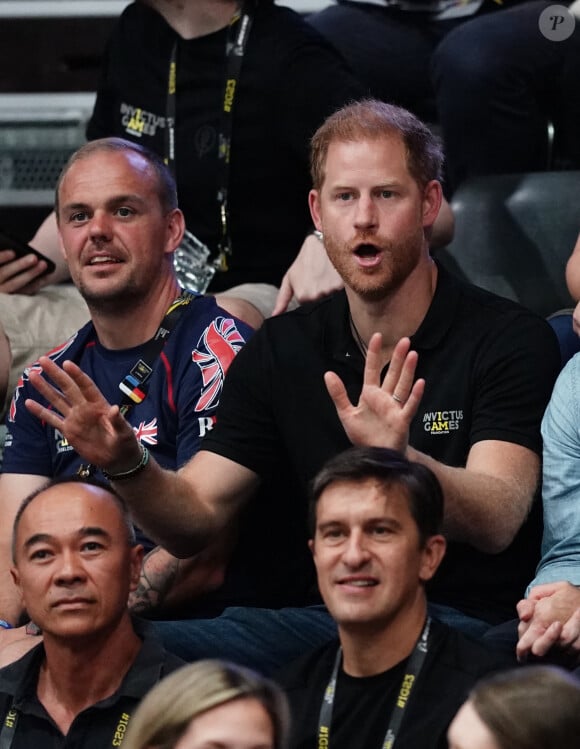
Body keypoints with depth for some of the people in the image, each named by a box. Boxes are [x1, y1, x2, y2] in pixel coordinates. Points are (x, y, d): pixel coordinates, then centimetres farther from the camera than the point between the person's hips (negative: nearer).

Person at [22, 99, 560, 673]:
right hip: (315, 614, 3)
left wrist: (399, 459, -38)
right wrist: (129, 468, -16)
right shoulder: (280, 350, 12)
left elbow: (497, 522, -17)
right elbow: (194, 519, 7)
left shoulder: (510, 340, -2)